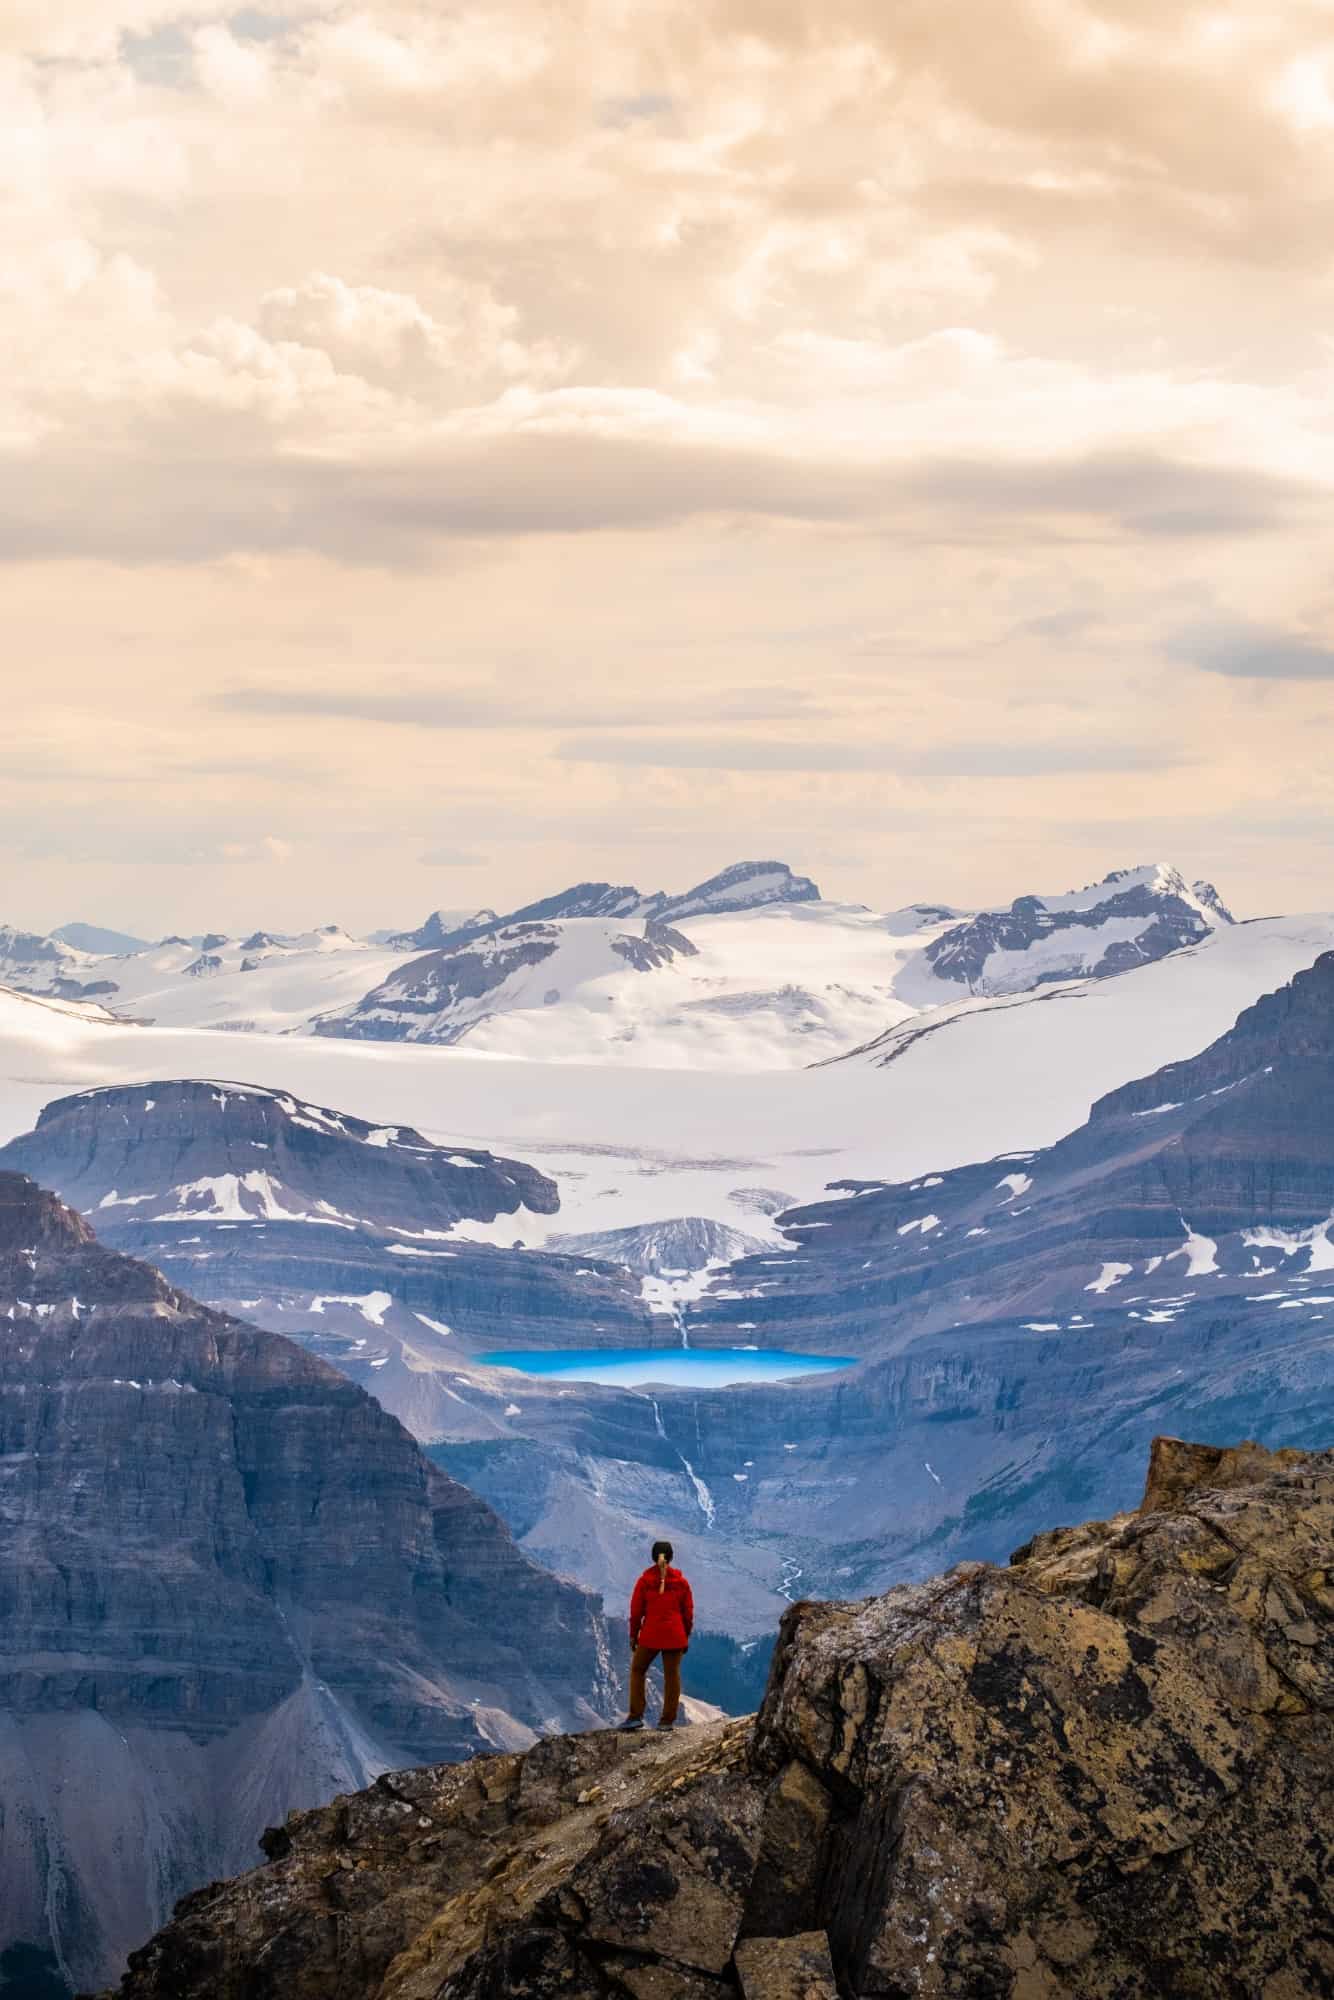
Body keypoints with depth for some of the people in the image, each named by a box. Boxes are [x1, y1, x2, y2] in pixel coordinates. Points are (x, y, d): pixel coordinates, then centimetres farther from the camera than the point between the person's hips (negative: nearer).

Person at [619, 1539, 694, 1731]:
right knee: (672, 1675, 8)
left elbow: (636, 1611, -3)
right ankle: (668, 1720, 9)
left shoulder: (644, 1581, -5)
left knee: (637, 1671, 13)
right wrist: (686, 1636, 15)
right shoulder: (681, 1582, 1)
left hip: (650, 1635, -1)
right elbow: (688, 1612, 5)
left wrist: (633, 1635, 7)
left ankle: (636, 1716, 4)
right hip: (675, 1636, 1)